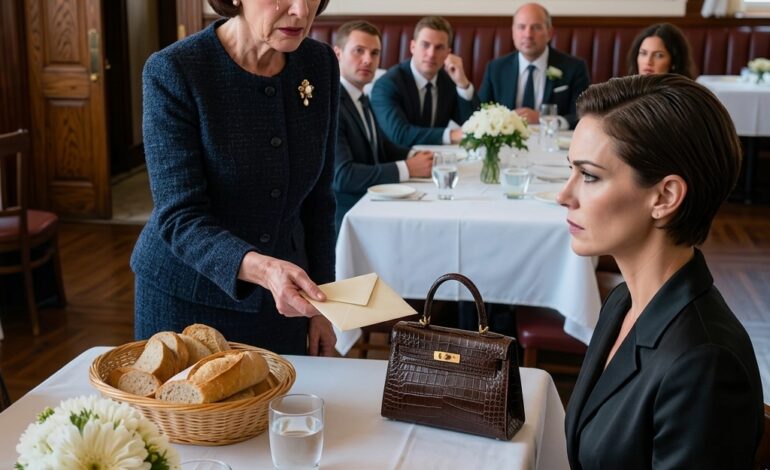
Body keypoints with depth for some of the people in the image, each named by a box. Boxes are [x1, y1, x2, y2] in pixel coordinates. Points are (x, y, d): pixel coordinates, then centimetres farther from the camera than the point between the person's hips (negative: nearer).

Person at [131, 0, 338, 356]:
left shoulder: (320, 63, -6)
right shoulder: (173, 71, -19)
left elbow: (317, 198, 3)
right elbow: (179, 218, -22)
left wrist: (319, 306, 4)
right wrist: (261, 267, -39)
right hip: (187, 300, -3)